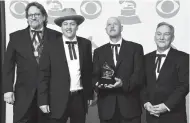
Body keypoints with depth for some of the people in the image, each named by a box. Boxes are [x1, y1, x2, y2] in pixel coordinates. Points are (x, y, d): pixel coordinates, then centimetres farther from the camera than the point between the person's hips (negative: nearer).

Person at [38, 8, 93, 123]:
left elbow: (89, 71, 8)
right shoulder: (52, 46, -5)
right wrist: (43, 101, -6)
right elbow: (44, 76, -4)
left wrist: (90, 94, 9)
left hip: (80, 98, 3)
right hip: (59, 99, -2)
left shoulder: (86, 44, 3)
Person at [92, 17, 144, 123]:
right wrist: (98, 83, -17)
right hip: (107, 105, 2)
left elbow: (139, 74, -4)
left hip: (130, 104, -1)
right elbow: (95, 76, 6)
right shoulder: (99, 51, 13)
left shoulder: (135, 48, 5)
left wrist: (124, 83, -22)